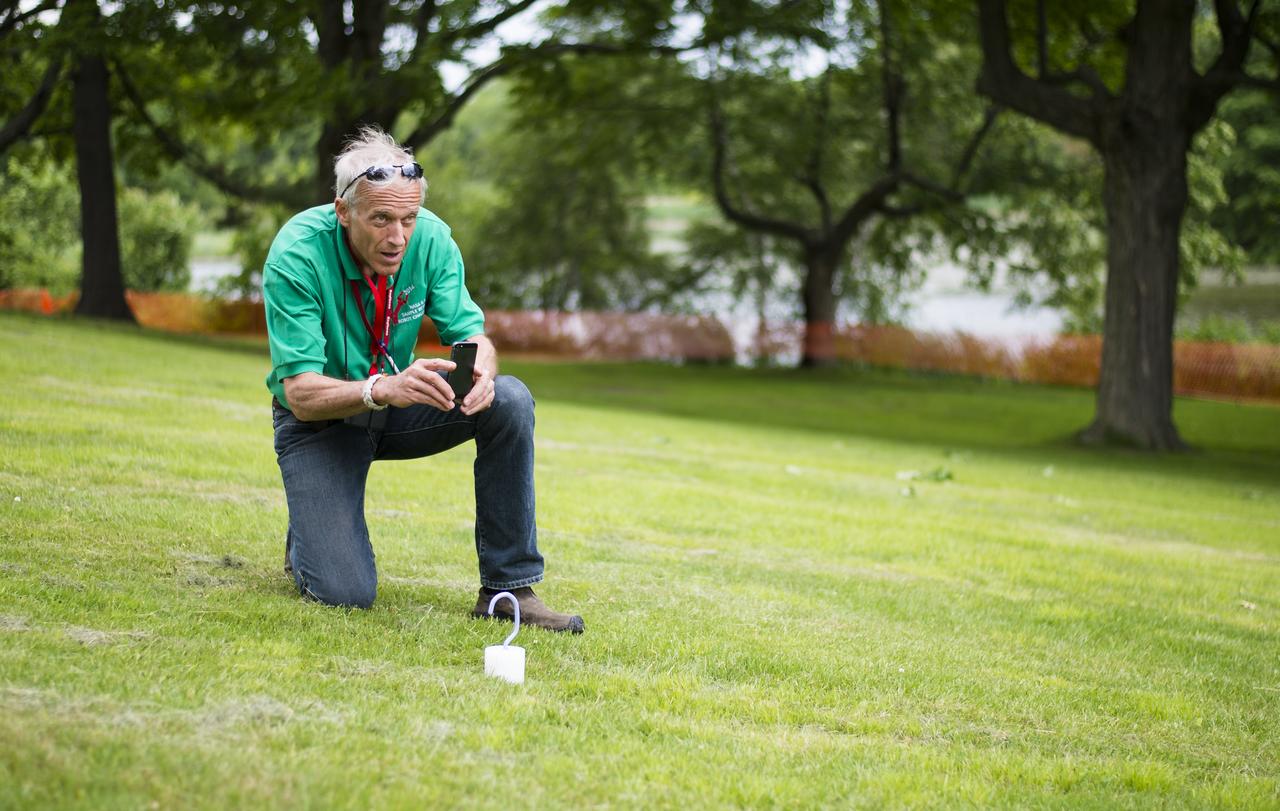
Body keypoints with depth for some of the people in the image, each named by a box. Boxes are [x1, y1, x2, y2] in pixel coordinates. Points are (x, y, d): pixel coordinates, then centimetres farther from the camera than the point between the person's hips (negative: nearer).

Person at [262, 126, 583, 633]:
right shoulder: (296, 255, -27)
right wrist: (383, 389, -50)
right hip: (319, 420, -4)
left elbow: (472, 334, -12)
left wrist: (481, 372, -38)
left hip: (396, 406, 4)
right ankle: (311, 530, 16)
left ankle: (507, 586, -14)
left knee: (510, 401, -24)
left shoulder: (431, 239, -15)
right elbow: (301, 393, -31)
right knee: (343, 592, -23)